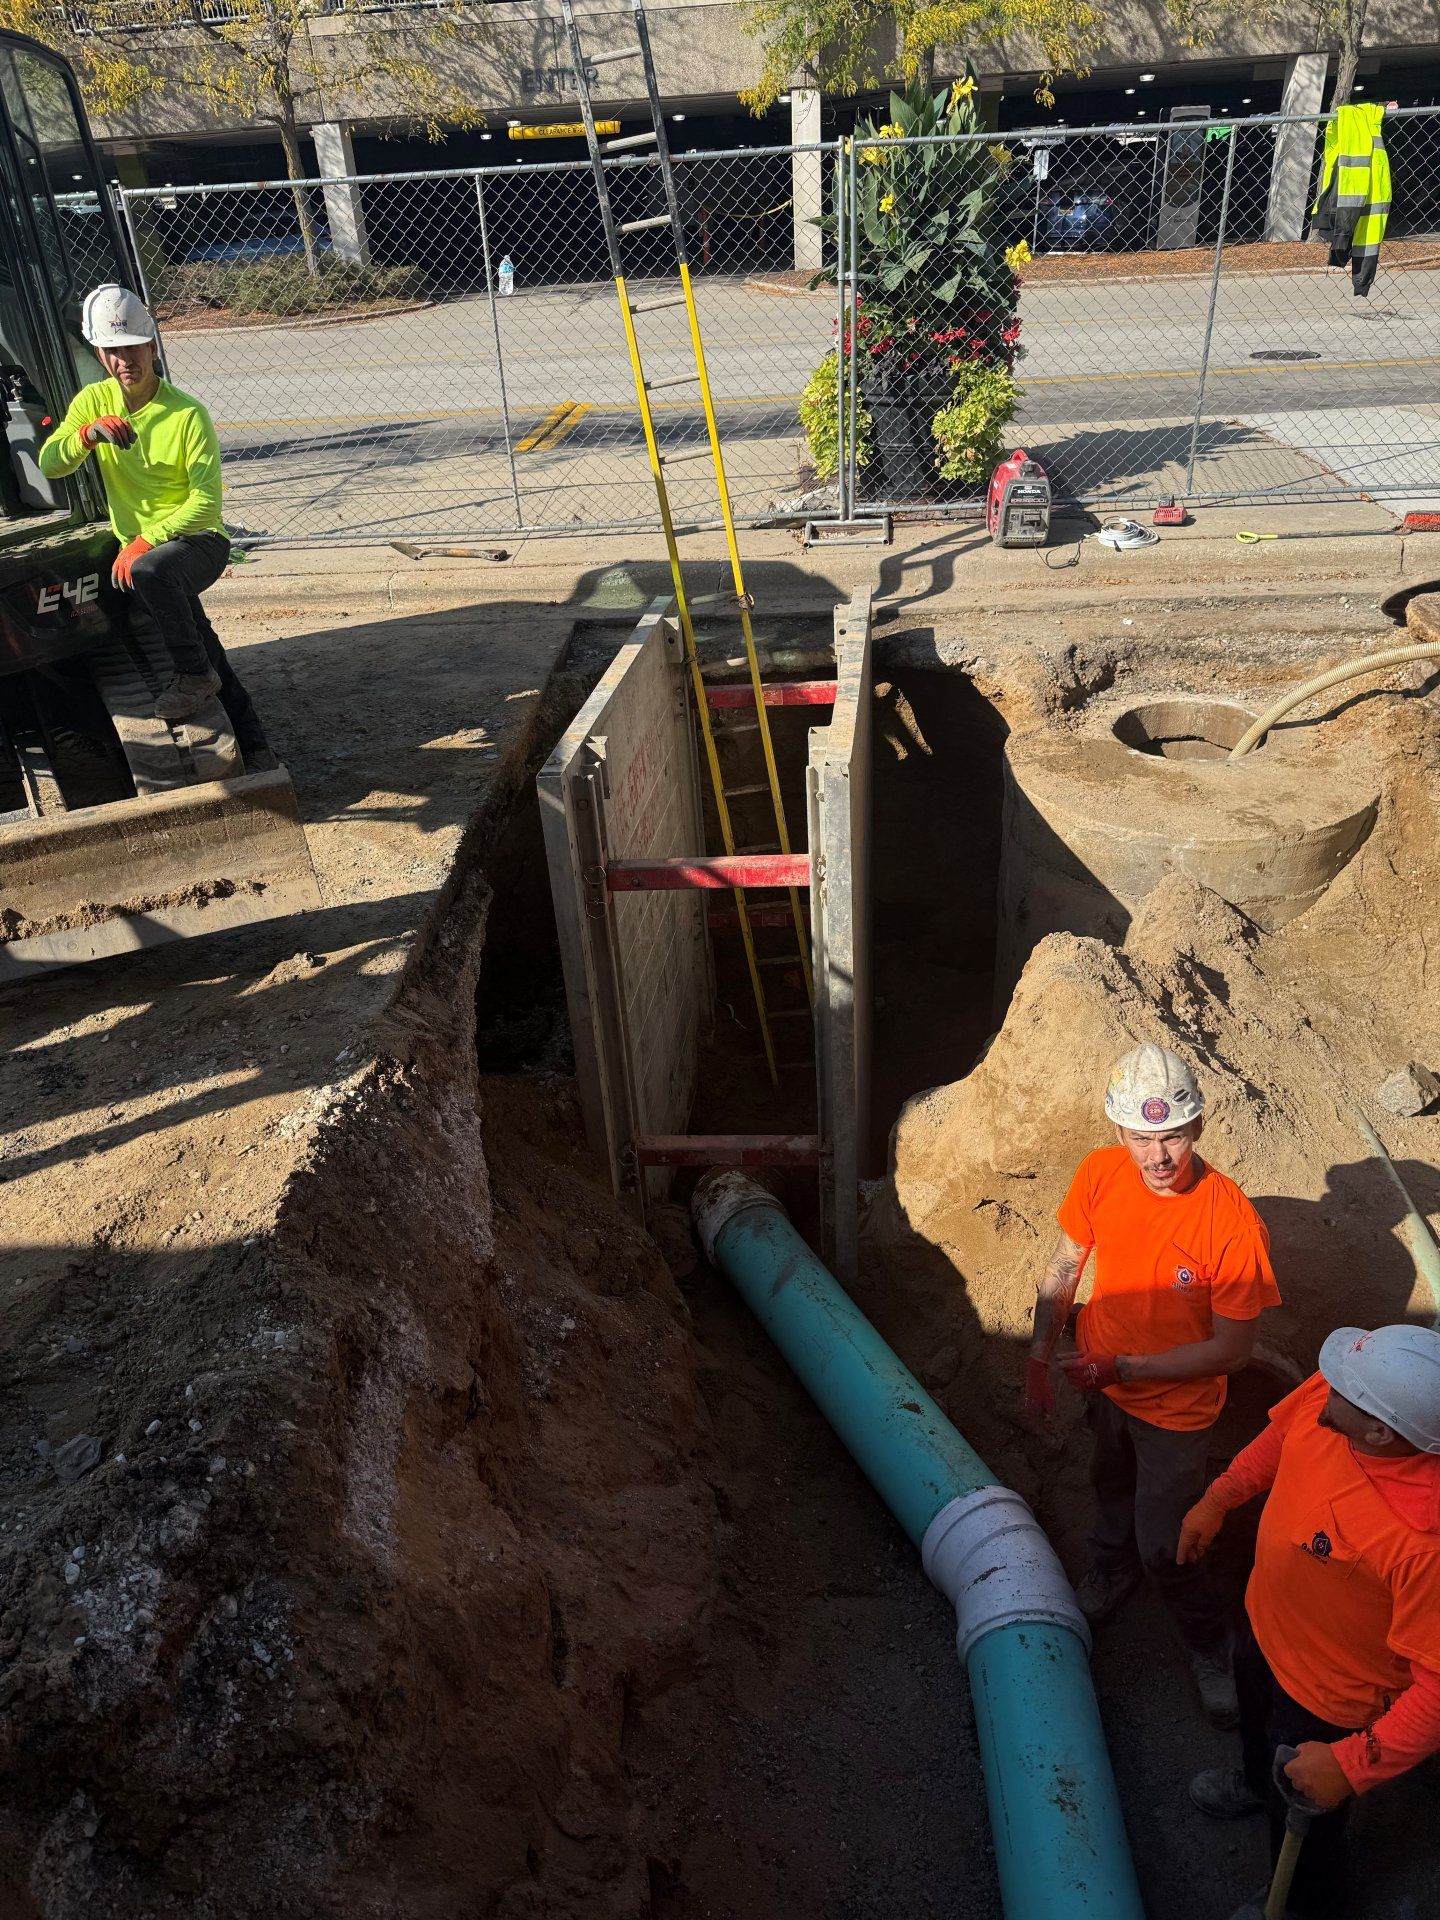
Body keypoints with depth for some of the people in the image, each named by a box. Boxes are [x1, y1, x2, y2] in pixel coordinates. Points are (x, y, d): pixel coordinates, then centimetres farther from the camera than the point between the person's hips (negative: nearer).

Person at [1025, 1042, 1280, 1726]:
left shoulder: (1233, 1225, -34)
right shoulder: (1100, 1174, -21)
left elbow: (1232, 1349, -23)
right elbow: (1064, 1270, -5)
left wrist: (1123, 1368, -26)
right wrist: (1039, 1357, -7)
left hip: (1176, 1407, -4)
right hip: (1103, 1381, 5)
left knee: (1163, 1547, 11)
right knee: (1112, 1485, 31)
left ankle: (1210, 1645, 42)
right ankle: (1111, 1568, 63)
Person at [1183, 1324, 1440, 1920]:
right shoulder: (1328, 1396, -27)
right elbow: (1282, 1434, -3)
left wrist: (1351, 1766, -27)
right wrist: (1218, 1498, 8)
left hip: (1328, 1695, -6)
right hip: (1265, 1624, 6)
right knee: (1255, 1714, 37)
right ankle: (1258, 1782, 71)